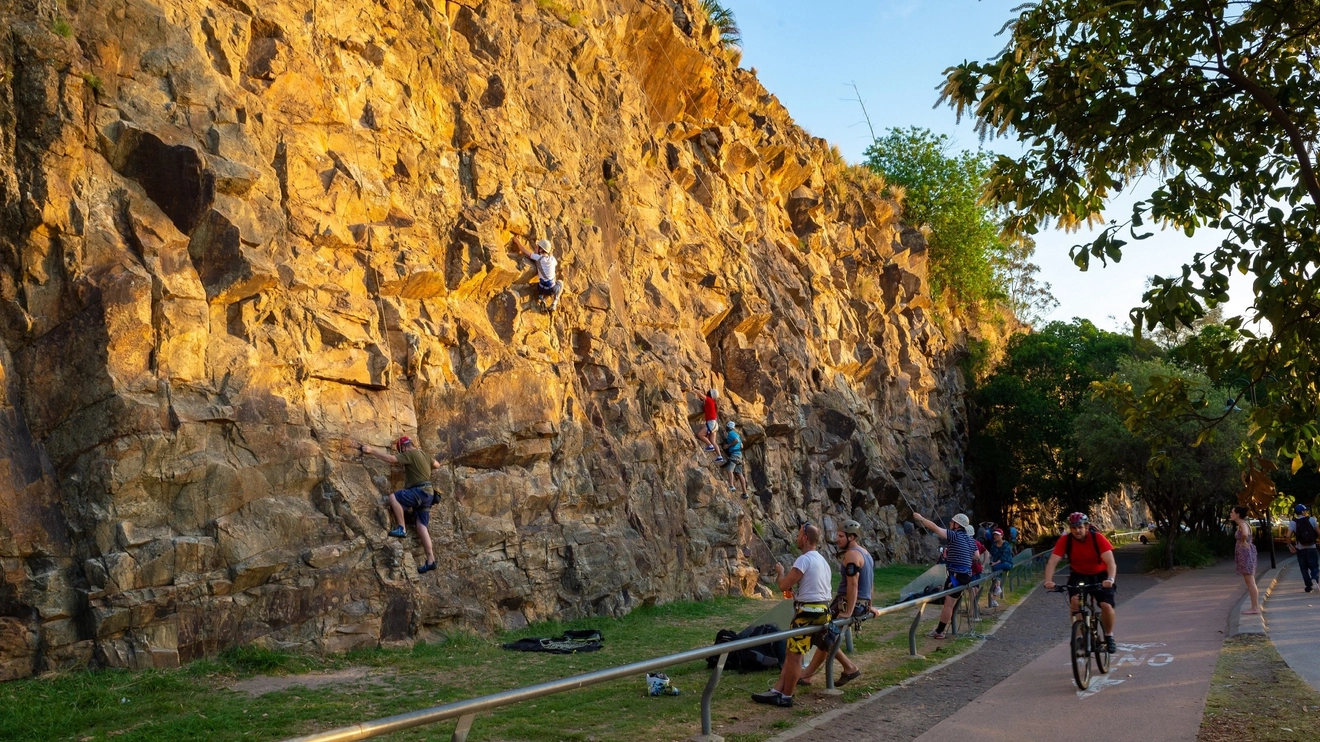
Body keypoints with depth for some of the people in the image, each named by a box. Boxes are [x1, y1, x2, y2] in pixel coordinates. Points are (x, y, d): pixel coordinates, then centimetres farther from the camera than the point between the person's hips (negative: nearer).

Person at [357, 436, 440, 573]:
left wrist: (371, 451, -15)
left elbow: (391, 459, -17)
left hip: (419, 491, -9)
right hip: (426, 493, 9)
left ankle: (401, 529, -18)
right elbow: (437, 465, 36)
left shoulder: (410, 454, -6)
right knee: (422, 526, 4)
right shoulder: (424, 455, 21)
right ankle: (430, 560, -1)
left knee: (393, 497, -19)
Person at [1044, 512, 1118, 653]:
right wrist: (1048, 581, -44)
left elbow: (1110, 561, -31)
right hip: (1078, 576, 1)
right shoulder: (1065, 540, -20)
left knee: (1107, 606, -18)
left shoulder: (1098, 538, -23)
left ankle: (1109, 637, 8)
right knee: (1075, 602, -24)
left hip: (1100, 576, -1)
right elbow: (1052, 562, -27)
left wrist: (1110, 579, -49)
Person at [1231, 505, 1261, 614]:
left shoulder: (1243, 524, -16)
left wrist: (1243, 542, -20)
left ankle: (1255, 608, -6)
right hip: (1244, 553, 10)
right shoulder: (1241, 523, 12)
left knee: (1250, 582, -7)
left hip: (1245, 552, -10)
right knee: (1250, 582, 13)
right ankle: (1255, 607, 17)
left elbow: (1245, 534, -38)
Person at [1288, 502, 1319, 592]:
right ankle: (1314, 578, -22)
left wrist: (1290, 544, 0)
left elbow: (1288, 535, -15)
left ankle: (1308, 586, 11)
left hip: (1300, 549, 1)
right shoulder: (1311, 519, -4)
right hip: (1311, 547, -1)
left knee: (1304, 568, 11)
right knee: (1314, 566, 6)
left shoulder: (1293, 522, -5)